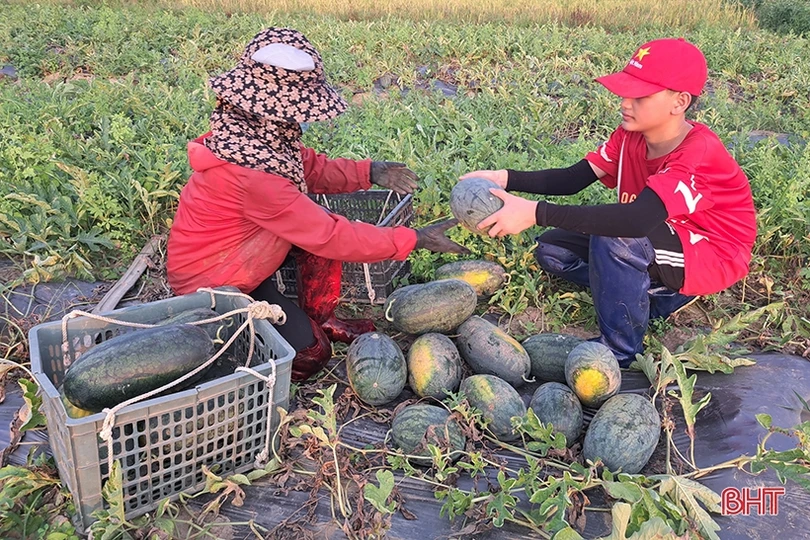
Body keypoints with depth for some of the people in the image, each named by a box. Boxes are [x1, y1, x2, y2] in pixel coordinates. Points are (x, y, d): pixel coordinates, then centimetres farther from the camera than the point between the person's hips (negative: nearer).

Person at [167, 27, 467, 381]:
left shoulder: (256, 132, -9)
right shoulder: (252, 173, -35)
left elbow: (312, 168, 6)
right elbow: (329, 237, -30)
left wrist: (369, 172, -11)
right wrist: (414, 239, -24)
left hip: (238, 260, 9)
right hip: (209, 285, -9)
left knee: (323, 225, -4)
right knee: (309, 353, -9)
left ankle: (321, 319, 13)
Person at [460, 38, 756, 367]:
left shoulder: (699, 154, -31)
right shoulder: (630, 136, -7)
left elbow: (637, 219, -46)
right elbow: (573, 179, -9)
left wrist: (536, 213, -51)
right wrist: (505, 179, -26)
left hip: (712, 257, -8)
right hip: (659, 239, 8)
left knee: (613, 238, -37)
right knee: (552, 249, -4)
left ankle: (622, 351, -16)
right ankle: (662, 297, -1)